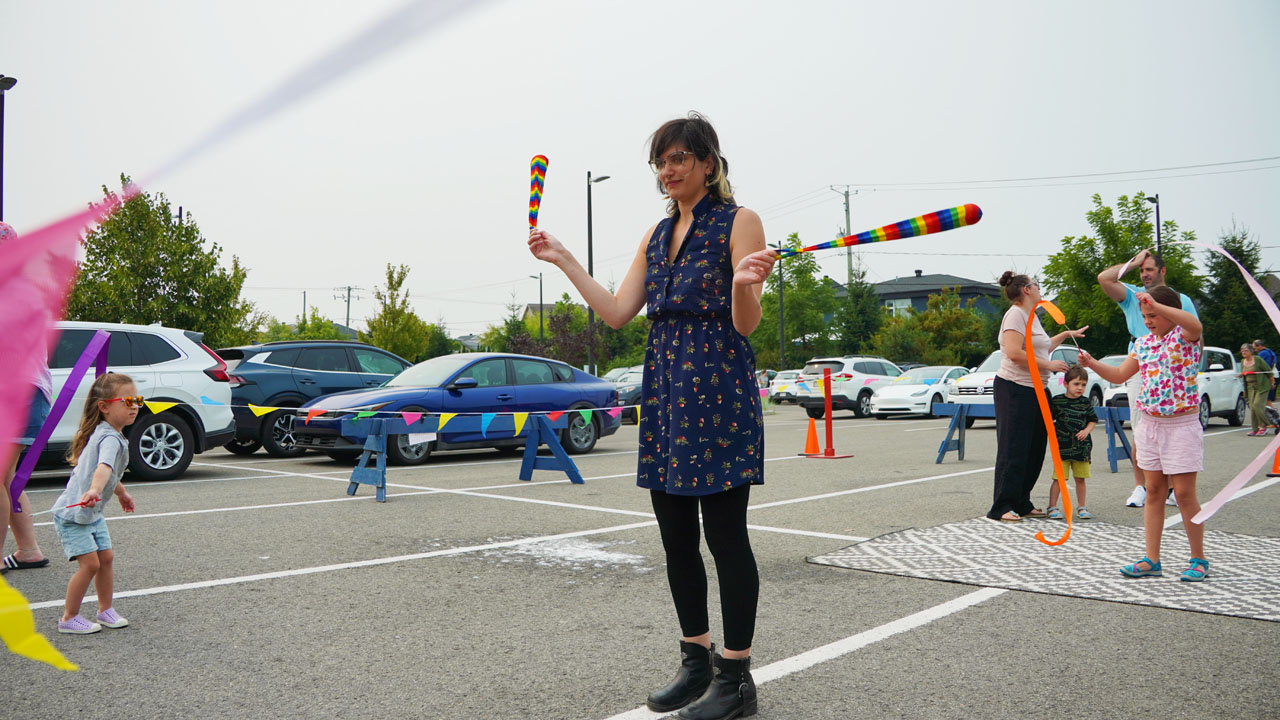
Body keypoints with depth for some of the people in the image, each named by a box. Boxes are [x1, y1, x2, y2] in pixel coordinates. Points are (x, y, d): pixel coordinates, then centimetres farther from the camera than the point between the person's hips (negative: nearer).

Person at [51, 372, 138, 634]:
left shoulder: (110, 435, 7)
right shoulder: (110, 439, -24)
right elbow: (103, 467, -46)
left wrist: (121, 493, 39)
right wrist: (94, 490, -63)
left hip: (92, 513, 9)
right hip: (71, 513, -9)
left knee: (106, 558, 8)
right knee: (90, 563, -9)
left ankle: (106, 610, 21)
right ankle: (69, 618, 6)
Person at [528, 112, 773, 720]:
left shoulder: (739, 223, -3)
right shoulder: (657, 235, 17)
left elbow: (745, 325, -10)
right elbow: (617, 312, 13)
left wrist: (743, 284, -31)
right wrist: (563, 260, 14)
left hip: (719, 390, -7)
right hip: (664, 390, 7)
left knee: (726, 534, -2)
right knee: (675, 536, 11)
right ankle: (696, 660, 26)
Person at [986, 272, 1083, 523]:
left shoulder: (1031, 316, 19)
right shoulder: (1016, 314, -11)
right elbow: (1014, 352, -22)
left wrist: (1067, 334, 39)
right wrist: (1049, 365, -17)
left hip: (1034, 390, 10)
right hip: (1015, 389, -10)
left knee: (1034, 450, 10)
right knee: (1013, 450, -9)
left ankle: (1022, 504, 18)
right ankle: (1001, 507, -6)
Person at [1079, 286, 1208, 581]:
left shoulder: (1183, 335, -9)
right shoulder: (1143, 342, 10)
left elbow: (1195, 325, -34)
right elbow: (1119, 375, 13)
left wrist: (1156, 304, -38)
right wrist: (1092, 364, -1)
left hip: (1181, 425, -6)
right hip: (1149, 423, 6)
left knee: (1184, 493, -2)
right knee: (1153, 491, 8)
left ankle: (1199, 560, 14)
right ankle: (1151, 560, 12)